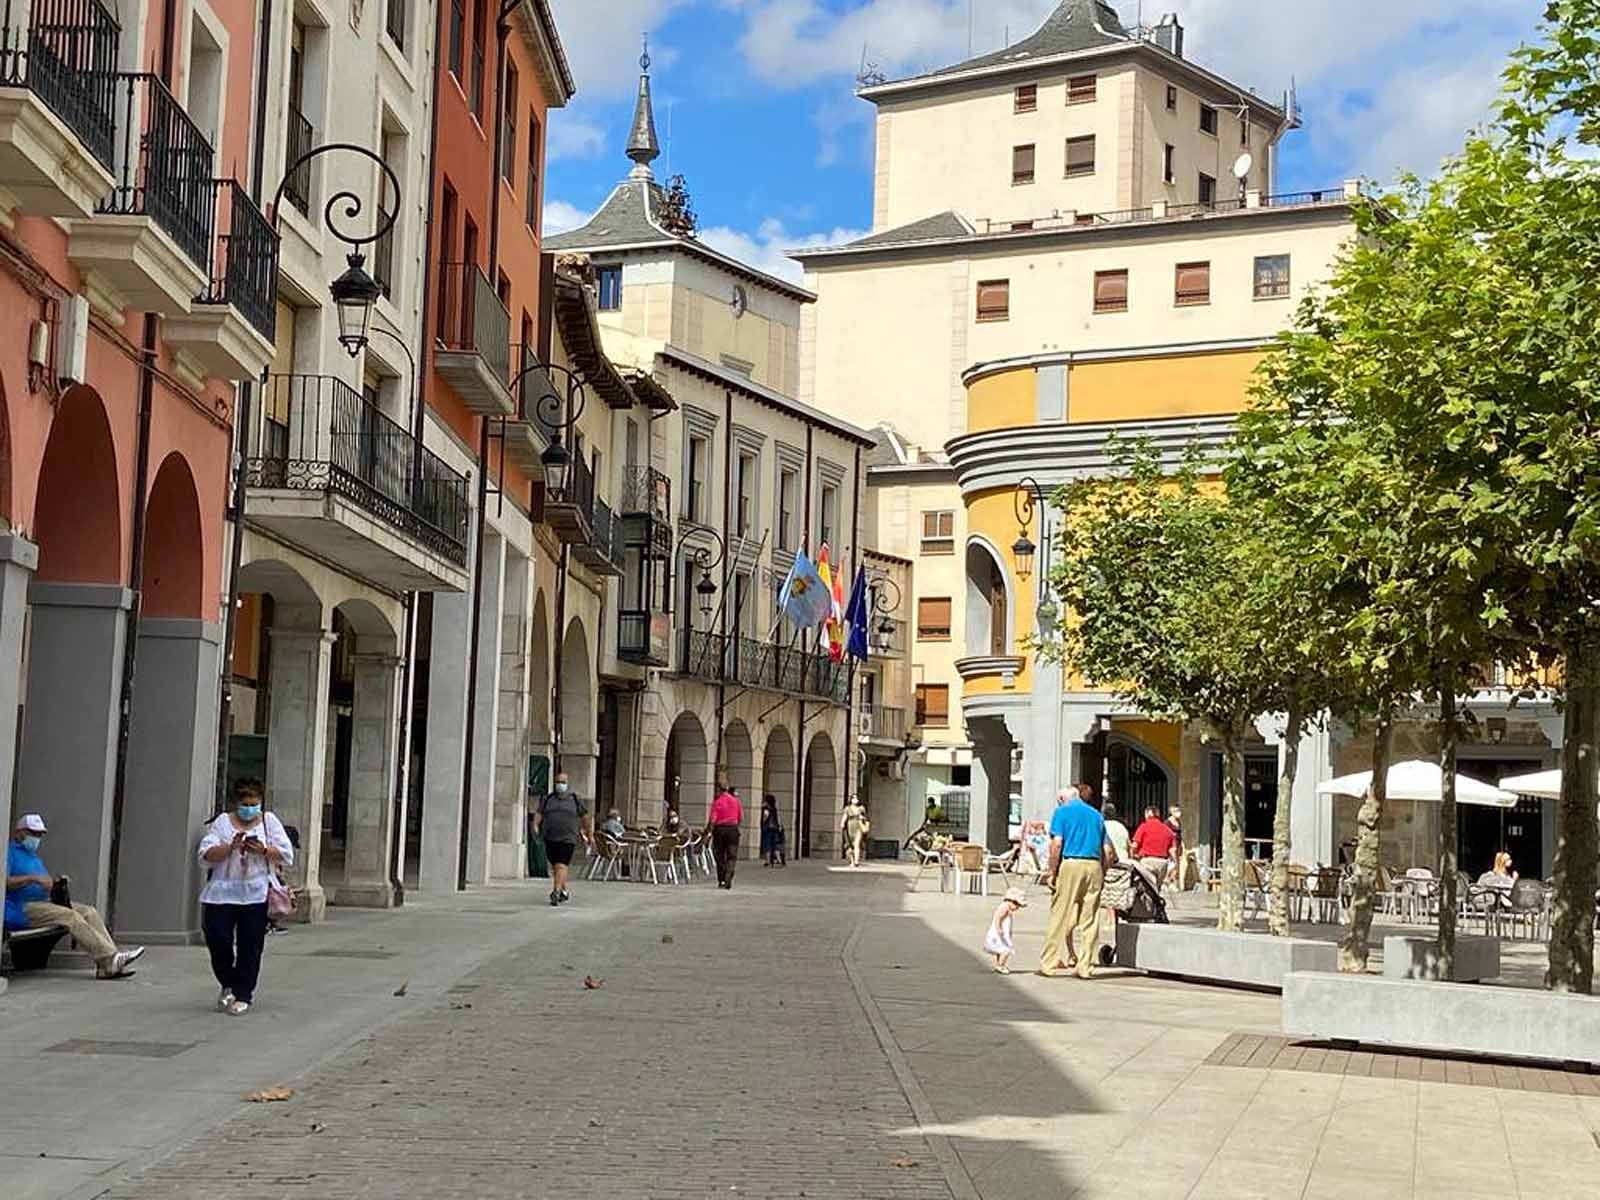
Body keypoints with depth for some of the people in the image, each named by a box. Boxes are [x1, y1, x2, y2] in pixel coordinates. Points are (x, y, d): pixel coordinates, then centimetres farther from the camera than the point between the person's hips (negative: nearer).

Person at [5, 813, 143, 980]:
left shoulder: (34, 856, 29)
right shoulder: (9, 852, 0)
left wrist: (56, 883, 2)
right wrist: (33, 878, -24)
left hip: (43, 902, 9)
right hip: (20, 909, -9)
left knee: (89, 911, -11)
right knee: (70, 916, -28)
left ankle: (106, 967, -23)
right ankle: (109, 958, -35)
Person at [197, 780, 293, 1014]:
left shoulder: (269, 821, 10)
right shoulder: (222, 822, 8)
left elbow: (287, 856, 4)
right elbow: (206, 856, -2)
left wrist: (263, 850, -12)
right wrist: (230, 847, -16)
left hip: (256, 896, 0)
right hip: (222, 894, 0)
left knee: (249, 947, -1)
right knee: (218, 940, -6)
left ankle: (243, 995, 8)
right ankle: (228, 984, 19)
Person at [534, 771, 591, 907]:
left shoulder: (575, 800, 5)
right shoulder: (548, 798, 10)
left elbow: (585, 817, 13)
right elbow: (539, 814, 4)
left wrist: (589, 833, 18)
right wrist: (535, 826, -14)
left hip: (567, 839, -4)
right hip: (550, 839, 4)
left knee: (561, 866, -16)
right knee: (554, 867, 13)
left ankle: (556, 893, -22)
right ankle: (564, 892, 29)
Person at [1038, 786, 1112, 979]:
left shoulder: (1062, 811, 5)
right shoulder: (1096, 814, 19)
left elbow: (1057, 843, -7)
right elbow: (1106, 849, 14)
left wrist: (1052, 872, -4)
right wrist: (1102, 875, 18)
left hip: (1071, 863, -4)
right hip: (1094, 866, 4)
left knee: (1060, 916, -1)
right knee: (1090, 919, 6)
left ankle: (1048, 963, 0)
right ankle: (1085, 967, 7)